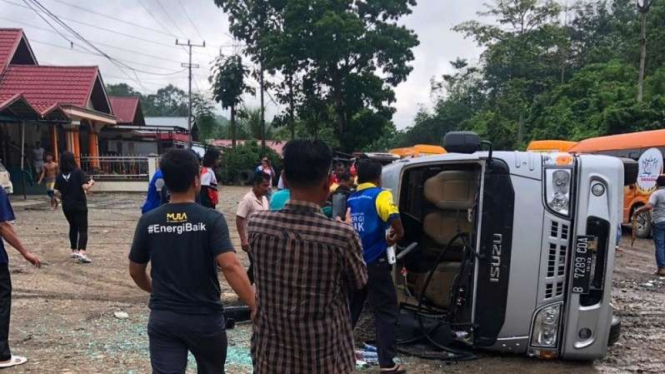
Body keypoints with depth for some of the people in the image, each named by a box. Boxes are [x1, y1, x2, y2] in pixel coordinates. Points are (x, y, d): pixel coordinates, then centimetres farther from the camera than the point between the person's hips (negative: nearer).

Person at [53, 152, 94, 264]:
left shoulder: (60, 175, 2)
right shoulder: (78, 172, -11)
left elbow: (56, 192, 1)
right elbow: (85, 187, -18)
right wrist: (91, 183, 2)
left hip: (67, 206, 5)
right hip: (79, 205, -5)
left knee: (73, 227, 22)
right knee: (83, 229, -5)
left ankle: (74, 251, 29)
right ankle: (81, 252, -22)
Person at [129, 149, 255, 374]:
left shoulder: (149, 221, -3)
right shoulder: (211, 219, -14)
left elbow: (136, 272, 7)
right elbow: (231, 267, -25)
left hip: (162, 319, 2)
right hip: (205, 318, -1)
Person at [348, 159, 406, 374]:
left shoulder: (351, 200, 11)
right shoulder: (380, 195, -8)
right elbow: (393, 217, -25)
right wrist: (397, 235, -7)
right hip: (375, 263, -6)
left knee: (349, 309, 17)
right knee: (386, 312, 1)